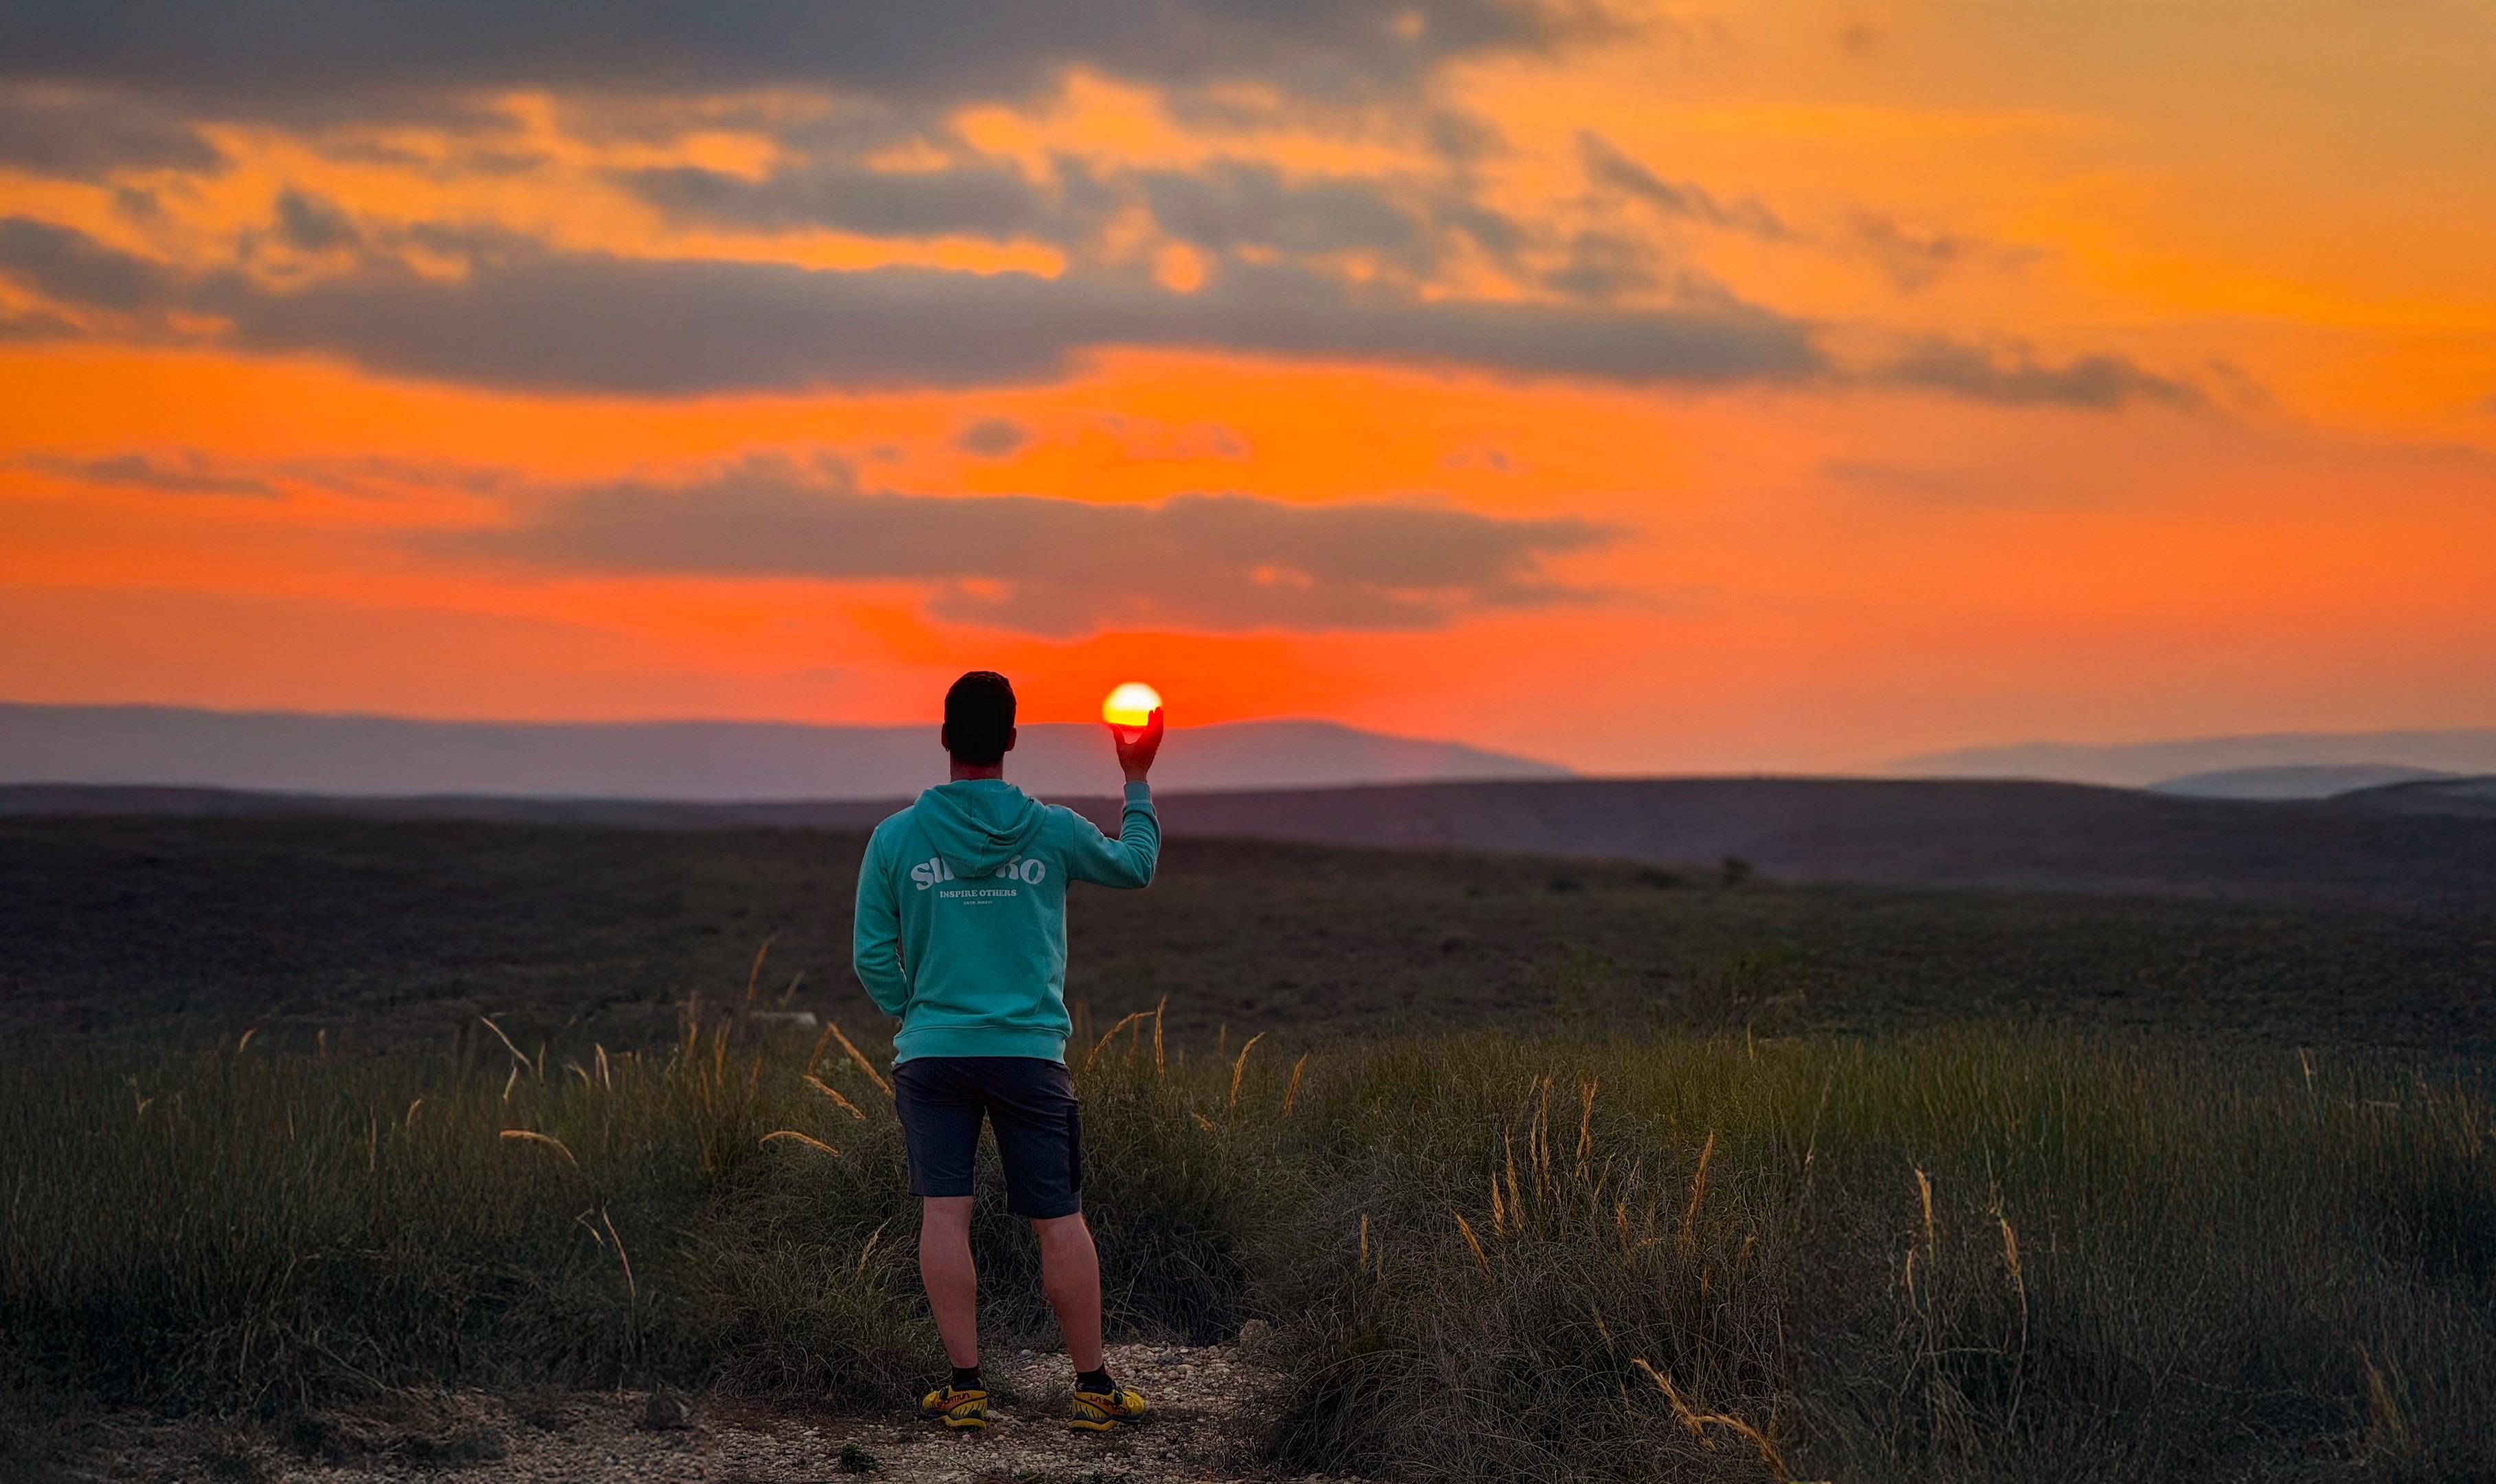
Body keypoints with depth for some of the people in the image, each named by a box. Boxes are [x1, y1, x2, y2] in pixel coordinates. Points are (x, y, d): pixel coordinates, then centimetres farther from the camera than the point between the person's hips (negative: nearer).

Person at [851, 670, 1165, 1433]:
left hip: (932, 1054, 0)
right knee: (1060, 1220, 5)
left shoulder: (896, 837, -2)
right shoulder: (1052, 832, -2)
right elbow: (1135, 866, 17)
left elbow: (872, 956, 2)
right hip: (1030, 1052, 0)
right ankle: (1093, 1385, 10)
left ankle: (965, 1384, 0)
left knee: (944, 1213, 1)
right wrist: (1137, 781, 29)